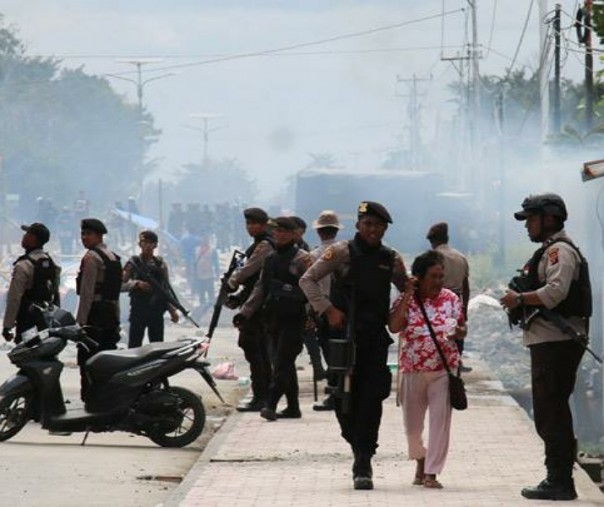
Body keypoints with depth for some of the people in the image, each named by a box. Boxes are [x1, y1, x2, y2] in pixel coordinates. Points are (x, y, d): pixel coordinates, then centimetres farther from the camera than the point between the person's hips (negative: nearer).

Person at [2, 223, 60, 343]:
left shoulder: (23, 266, -17)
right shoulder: (51, 263, 7)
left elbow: (14, 298, -17)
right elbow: (56, 294, 14)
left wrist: (7, 326, -14)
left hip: (28, 321, -8)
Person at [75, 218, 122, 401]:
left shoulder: (92, 257, -10)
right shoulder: (114, 257, 18)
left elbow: (86, 291, -15)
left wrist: (81, 319, -14)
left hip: (95, 316, -9)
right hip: (113, 315, 9)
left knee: (88, 361, -9)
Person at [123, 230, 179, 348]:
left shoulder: (160, 264, 10)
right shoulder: (133, 262, 1)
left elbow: (167, 288, 13)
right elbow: (123, 283, -7)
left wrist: (172, 309, 7)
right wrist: (137, 283, -24)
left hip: (157, 311, 3)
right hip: (138, 309, -3)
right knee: (134, 344, -4)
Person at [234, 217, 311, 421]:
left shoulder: (302, 259, -5)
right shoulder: (270, 259, 16)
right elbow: (260, 288, 20)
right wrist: (245, 312, 14)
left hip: (293, 319, -7)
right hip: (273, 318, 7)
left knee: (282, 364, -11)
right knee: (282, 363, 9)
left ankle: (271, 404, -16)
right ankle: (293, 407, 15)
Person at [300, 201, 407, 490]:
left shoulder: (392, 260, 8)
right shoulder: (341, 253, -2)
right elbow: (307, 280, -2)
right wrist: (328, 309, -12)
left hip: (376, 339, 2)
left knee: (371, 400, -6)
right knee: (344, 397, -1)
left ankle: (363, 466, -5)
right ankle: (360, 451, 23)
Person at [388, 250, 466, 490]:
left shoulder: (451, 298, 1)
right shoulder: (405, 300, -4)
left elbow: (462, 329, 10)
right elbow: (394, 327, -21)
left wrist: (459, 332, -14)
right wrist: (408, 295, -20)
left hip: (444, 370, 0)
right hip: (412, 371, 0)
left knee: (440, 421, -5)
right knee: (412, 423, 10)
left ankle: (431, 472, 1)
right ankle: (421, 460, 37)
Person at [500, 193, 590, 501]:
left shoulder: (559, 250, -11)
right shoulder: (549, 250, 22)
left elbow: (556, 291, -24)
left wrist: (520, 298, -15)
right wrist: (521, 301, 13)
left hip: (556, 342, -11)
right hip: (548, 341, 11)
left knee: (551, 412, -10)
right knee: (550, 414, 14)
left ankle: (559, 482, -10)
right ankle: (558, 480, 19)